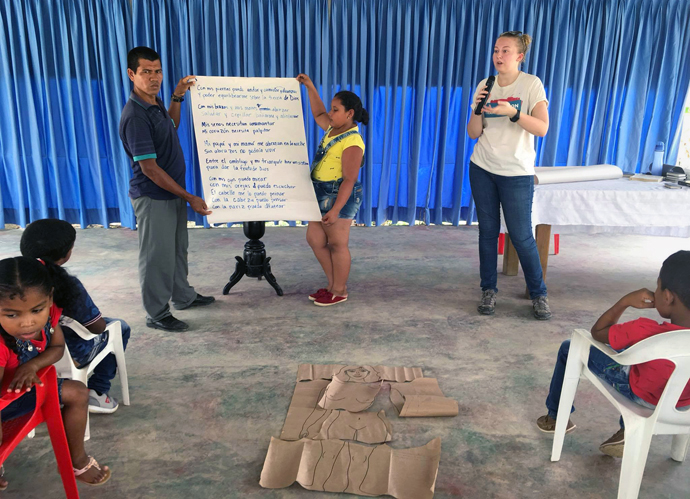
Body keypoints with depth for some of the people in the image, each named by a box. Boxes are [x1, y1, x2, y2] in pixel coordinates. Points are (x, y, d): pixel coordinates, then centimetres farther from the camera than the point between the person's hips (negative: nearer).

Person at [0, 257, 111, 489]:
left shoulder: (48, 313, -21)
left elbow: (58, 347, -5)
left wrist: (33, 365, -25)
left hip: (25, 384, 7)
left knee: (77, 393, 3)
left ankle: (77, 460, 22)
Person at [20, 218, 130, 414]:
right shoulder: (68, 285, -28)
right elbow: (98, 327, -21)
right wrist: (101, 321, 1)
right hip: (70, 356, -7)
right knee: (120, 327, 16)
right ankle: (97, 391, 10)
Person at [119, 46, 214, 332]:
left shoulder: (155, 103, 5)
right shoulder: (135, 116, -24)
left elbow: (171, 126, 27)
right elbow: (149, 168, -25)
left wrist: (177, 97, 13)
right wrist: (189, 197, -23)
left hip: (173, 192, 9)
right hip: (153, 197, -9)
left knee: (178, 249, 20)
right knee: (158, 256, 2)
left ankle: (183, 297, 38)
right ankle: (156, 315, 17)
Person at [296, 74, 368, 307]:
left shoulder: (352, 143, -21)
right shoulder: (334, 129, 7)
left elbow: (349, 180, -24)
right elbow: (318, 115, 29)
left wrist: (336, 209, -27)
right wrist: (310, 88, 22)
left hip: (338, 197, -10)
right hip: (323, 195, 10)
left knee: (337, 245, 1)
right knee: (314, 239, 14)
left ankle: (339, 292, 17)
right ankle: (333, 285, 27)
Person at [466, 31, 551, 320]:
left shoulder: (531, 84, -3)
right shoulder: (485, 85, 7)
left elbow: (542, 128, -11)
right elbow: (473, 133, 6)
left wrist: (512, 112, -24)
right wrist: (478, 109, -12)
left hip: (517, 172, -3)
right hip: (482, 168, 4)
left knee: (521, 236, -3)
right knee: (488, 232, 6)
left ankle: (539, 295, 13)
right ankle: (488, 291, 17)